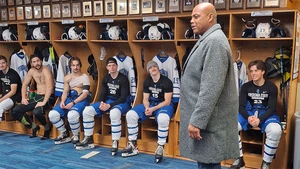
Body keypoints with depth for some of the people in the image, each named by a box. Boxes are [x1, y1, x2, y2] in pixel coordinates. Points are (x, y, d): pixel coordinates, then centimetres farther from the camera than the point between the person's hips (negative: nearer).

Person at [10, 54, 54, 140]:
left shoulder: (46, 70, -17)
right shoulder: (31, 71, 6)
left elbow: (50, 87, -30)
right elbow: (24, 85, 17)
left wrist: (44, 102, -34)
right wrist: (23, 98, 3)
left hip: (48, 97, -7)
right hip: (37, 97, 8)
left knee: (36, 112, -38)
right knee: (14, 112, -2)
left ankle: (47, 128, -7)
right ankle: (33, 126, 13)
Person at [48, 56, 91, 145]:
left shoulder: (85, 77, 0)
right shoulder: (67, 78, 16)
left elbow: (85, 93, -10)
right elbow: (65, 91, 12)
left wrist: (73, 103, -19)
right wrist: (62, 101, -11)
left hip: (82, 100, -6)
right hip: (70, 98, 6)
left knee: (72, 114, -37)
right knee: (52, 114, -14)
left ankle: (76, 136, -10)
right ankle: (64, 134, 8)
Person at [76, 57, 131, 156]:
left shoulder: (123, 79, -12)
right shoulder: (106, 78, 8)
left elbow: (123, 97, -17)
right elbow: (103, 93, 10)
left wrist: (109, 105, -24)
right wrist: (102, 102, -13)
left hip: (122, 102, -7)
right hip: (108, 101, 7)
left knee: (114, 113, -43)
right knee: (87, 110, -10)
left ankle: (115, 143, -32)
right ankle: (88, 139, -1)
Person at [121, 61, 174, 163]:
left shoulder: (166, 82, -12)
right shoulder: (147, 82, 6)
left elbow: (167, 101, -15)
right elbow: (145, 99, 6)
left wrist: (153, 109, -24)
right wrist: (146, 108, -17)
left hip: (164, 105, -6)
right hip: (150, 104, 6)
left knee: (163, 118, -42)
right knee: (130, 114, -15)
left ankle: (160, 148, -24)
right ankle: (132, 145, -6)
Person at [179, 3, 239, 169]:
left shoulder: (214, 41, -18)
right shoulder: (207, 40, 15)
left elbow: (211, 88, -25)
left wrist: (197, 121, -24)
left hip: (208, 120, -10)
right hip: (203, 117, 10)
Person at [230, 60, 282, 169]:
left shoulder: (271, 87, -6)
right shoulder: (246, 86, 0)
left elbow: (271, 108, -9)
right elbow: (241, 106, -4)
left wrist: (259, 119, -27)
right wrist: (248, 118, -25)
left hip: (266, 114, -2)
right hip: (248, 113, 2)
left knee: (276, 130, -36)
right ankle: (239, 159, -6)